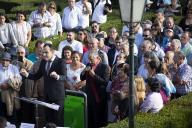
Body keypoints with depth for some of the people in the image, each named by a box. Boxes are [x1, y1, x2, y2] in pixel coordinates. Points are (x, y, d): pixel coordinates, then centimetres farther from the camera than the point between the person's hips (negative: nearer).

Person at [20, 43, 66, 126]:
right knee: (48, 118, 12)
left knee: (58, 119, 0)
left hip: (57, 94, -6)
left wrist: (57, 76, -44)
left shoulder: (60, 62, -13)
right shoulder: (43, 62, 7)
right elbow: (37, 76, 11)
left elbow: (64, 77, -22)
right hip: (47, 94, 6)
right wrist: (27, 74, -6)